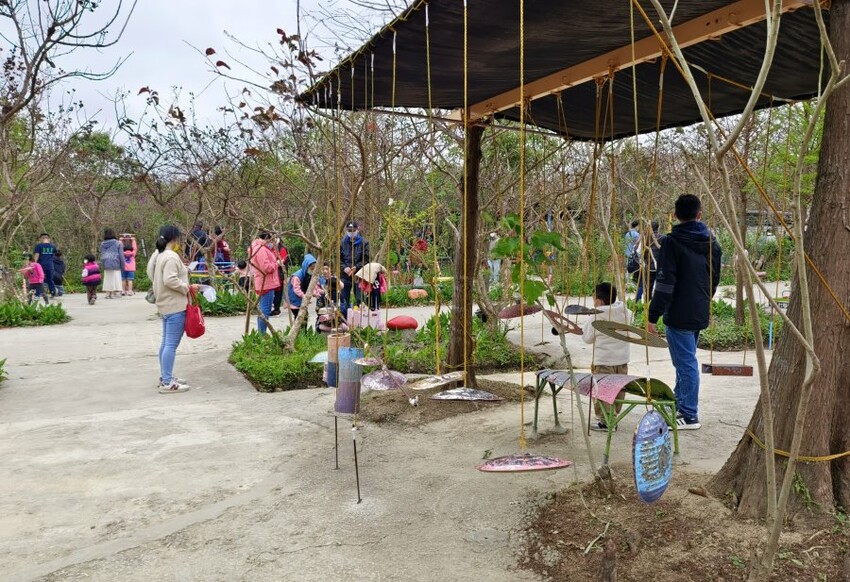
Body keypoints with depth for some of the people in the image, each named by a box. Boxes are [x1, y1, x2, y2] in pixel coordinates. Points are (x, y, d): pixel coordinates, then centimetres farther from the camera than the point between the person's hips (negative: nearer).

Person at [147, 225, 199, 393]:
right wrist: (188, 288, -14)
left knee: (166, 342, 17)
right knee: (172, 344, -9)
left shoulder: (158, 255, 15)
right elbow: (170, 280, -24)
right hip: (175, 306, -11)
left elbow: (153, 276, 19)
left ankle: (165, 377, 26)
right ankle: (167, 383, -7)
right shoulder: (172, 257, -16)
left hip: (166, 305, 11)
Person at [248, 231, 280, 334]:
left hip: (263, 284, 11)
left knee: (262, 310, 17)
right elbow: (266, 267, -24)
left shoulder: (257, 247, 18)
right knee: (265, 311, -9)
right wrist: (276, 264, -8)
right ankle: (262, 334, -8)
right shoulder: (261, 249, -17)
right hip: (266, 284, -11)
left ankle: (260, 334, 24)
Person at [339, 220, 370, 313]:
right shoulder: (342, 243, 9)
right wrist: (344, 268, -10)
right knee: (344, 300, 6)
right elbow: (339, 258, 8)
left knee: (360, 300, -1)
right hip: (345, 275, 3)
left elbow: (366, 259, -4)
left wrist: (356, 267, -17)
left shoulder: (364, 243, 1)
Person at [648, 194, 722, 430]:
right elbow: (715, 278, 16)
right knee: (686, 360, 19)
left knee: (686, 362, -2)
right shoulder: (711, 241, 8)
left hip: (679, 314, -8)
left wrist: (653, 316, -16)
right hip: (700, 313, 8)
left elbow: (665, 283, -19)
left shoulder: (672, 242, -14)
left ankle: (689, 415, 4)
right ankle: (680, 402, 33)